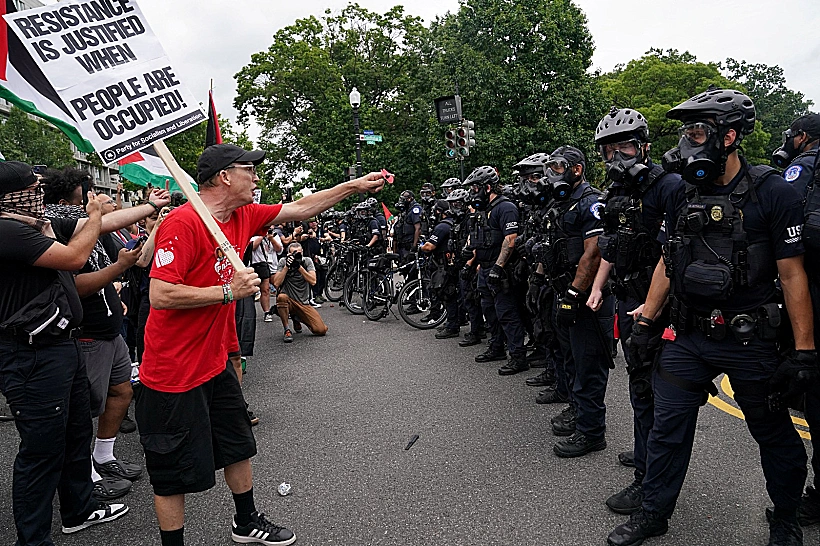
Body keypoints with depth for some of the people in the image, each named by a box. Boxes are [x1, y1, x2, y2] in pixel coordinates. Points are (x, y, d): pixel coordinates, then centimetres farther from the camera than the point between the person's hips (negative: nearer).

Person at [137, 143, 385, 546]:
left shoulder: (243, 216, 2)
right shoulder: (183, 223, -22)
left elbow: (299, 209, 11)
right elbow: (160, 295, -27)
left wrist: (355, 186, 10)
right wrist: (229, 290, -23)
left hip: (215, 362, 9)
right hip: (174, 372, -9)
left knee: (238, 447, 22)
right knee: (175, 473, 5)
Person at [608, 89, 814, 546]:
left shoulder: (774, 193, -10)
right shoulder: (686, 194, 6)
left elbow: (792, 273, -11)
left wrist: (804, 351, -12)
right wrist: (645, 321, 9)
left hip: (750, 341, -4)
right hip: (688, 338, 5)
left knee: (774, 436, 13)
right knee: (669, 427, 10)